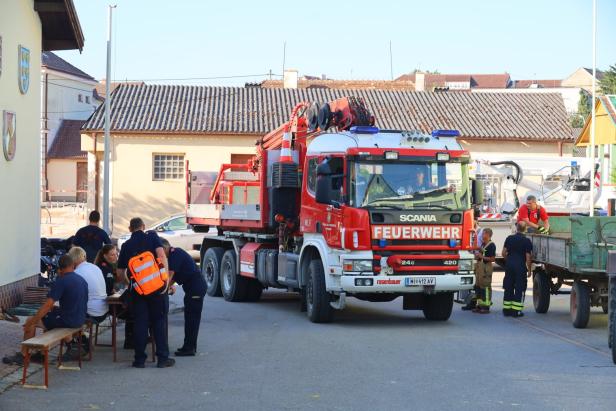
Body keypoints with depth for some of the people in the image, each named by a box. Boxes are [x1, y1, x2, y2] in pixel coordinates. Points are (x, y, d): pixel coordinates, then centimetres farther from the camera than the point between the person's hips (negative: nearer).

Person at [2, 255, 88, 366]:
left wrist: (32, 322, -13)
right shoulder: (82, 280, 7)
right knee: (49, 316, 31)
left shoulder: (61, 281, -16)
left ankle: (22, 356, 13)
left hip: (68, 320, -8)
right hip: (80, 320, 8)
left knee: (30, 322, 6)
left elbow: (47, 305, -20)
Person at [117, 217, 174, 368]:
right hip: (157, 286, -2)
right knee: (159, 321, 4)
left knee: (140, 322, 7)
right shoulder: (152, 236, 2)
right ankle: (163, 358, 4)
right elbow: (161, 255, -13)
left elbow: (120, 272, 16)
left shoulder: (126, 246, 11)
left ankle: (139, 359, 7)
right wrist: (166, 278, -11)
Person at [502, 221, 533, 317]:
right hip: (520, 266, -4)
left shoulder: (509, 238, 4)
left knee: (508, 288, 11)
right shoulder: (527, 241, -7)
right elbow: (528, 257, -8)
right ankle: (516, 310, -2)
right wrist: (529, 269, 1)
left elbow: (504, 253, 6)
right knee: (519, 288, 1)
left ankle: (507, 309, 14)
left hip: (509, 265, 4)